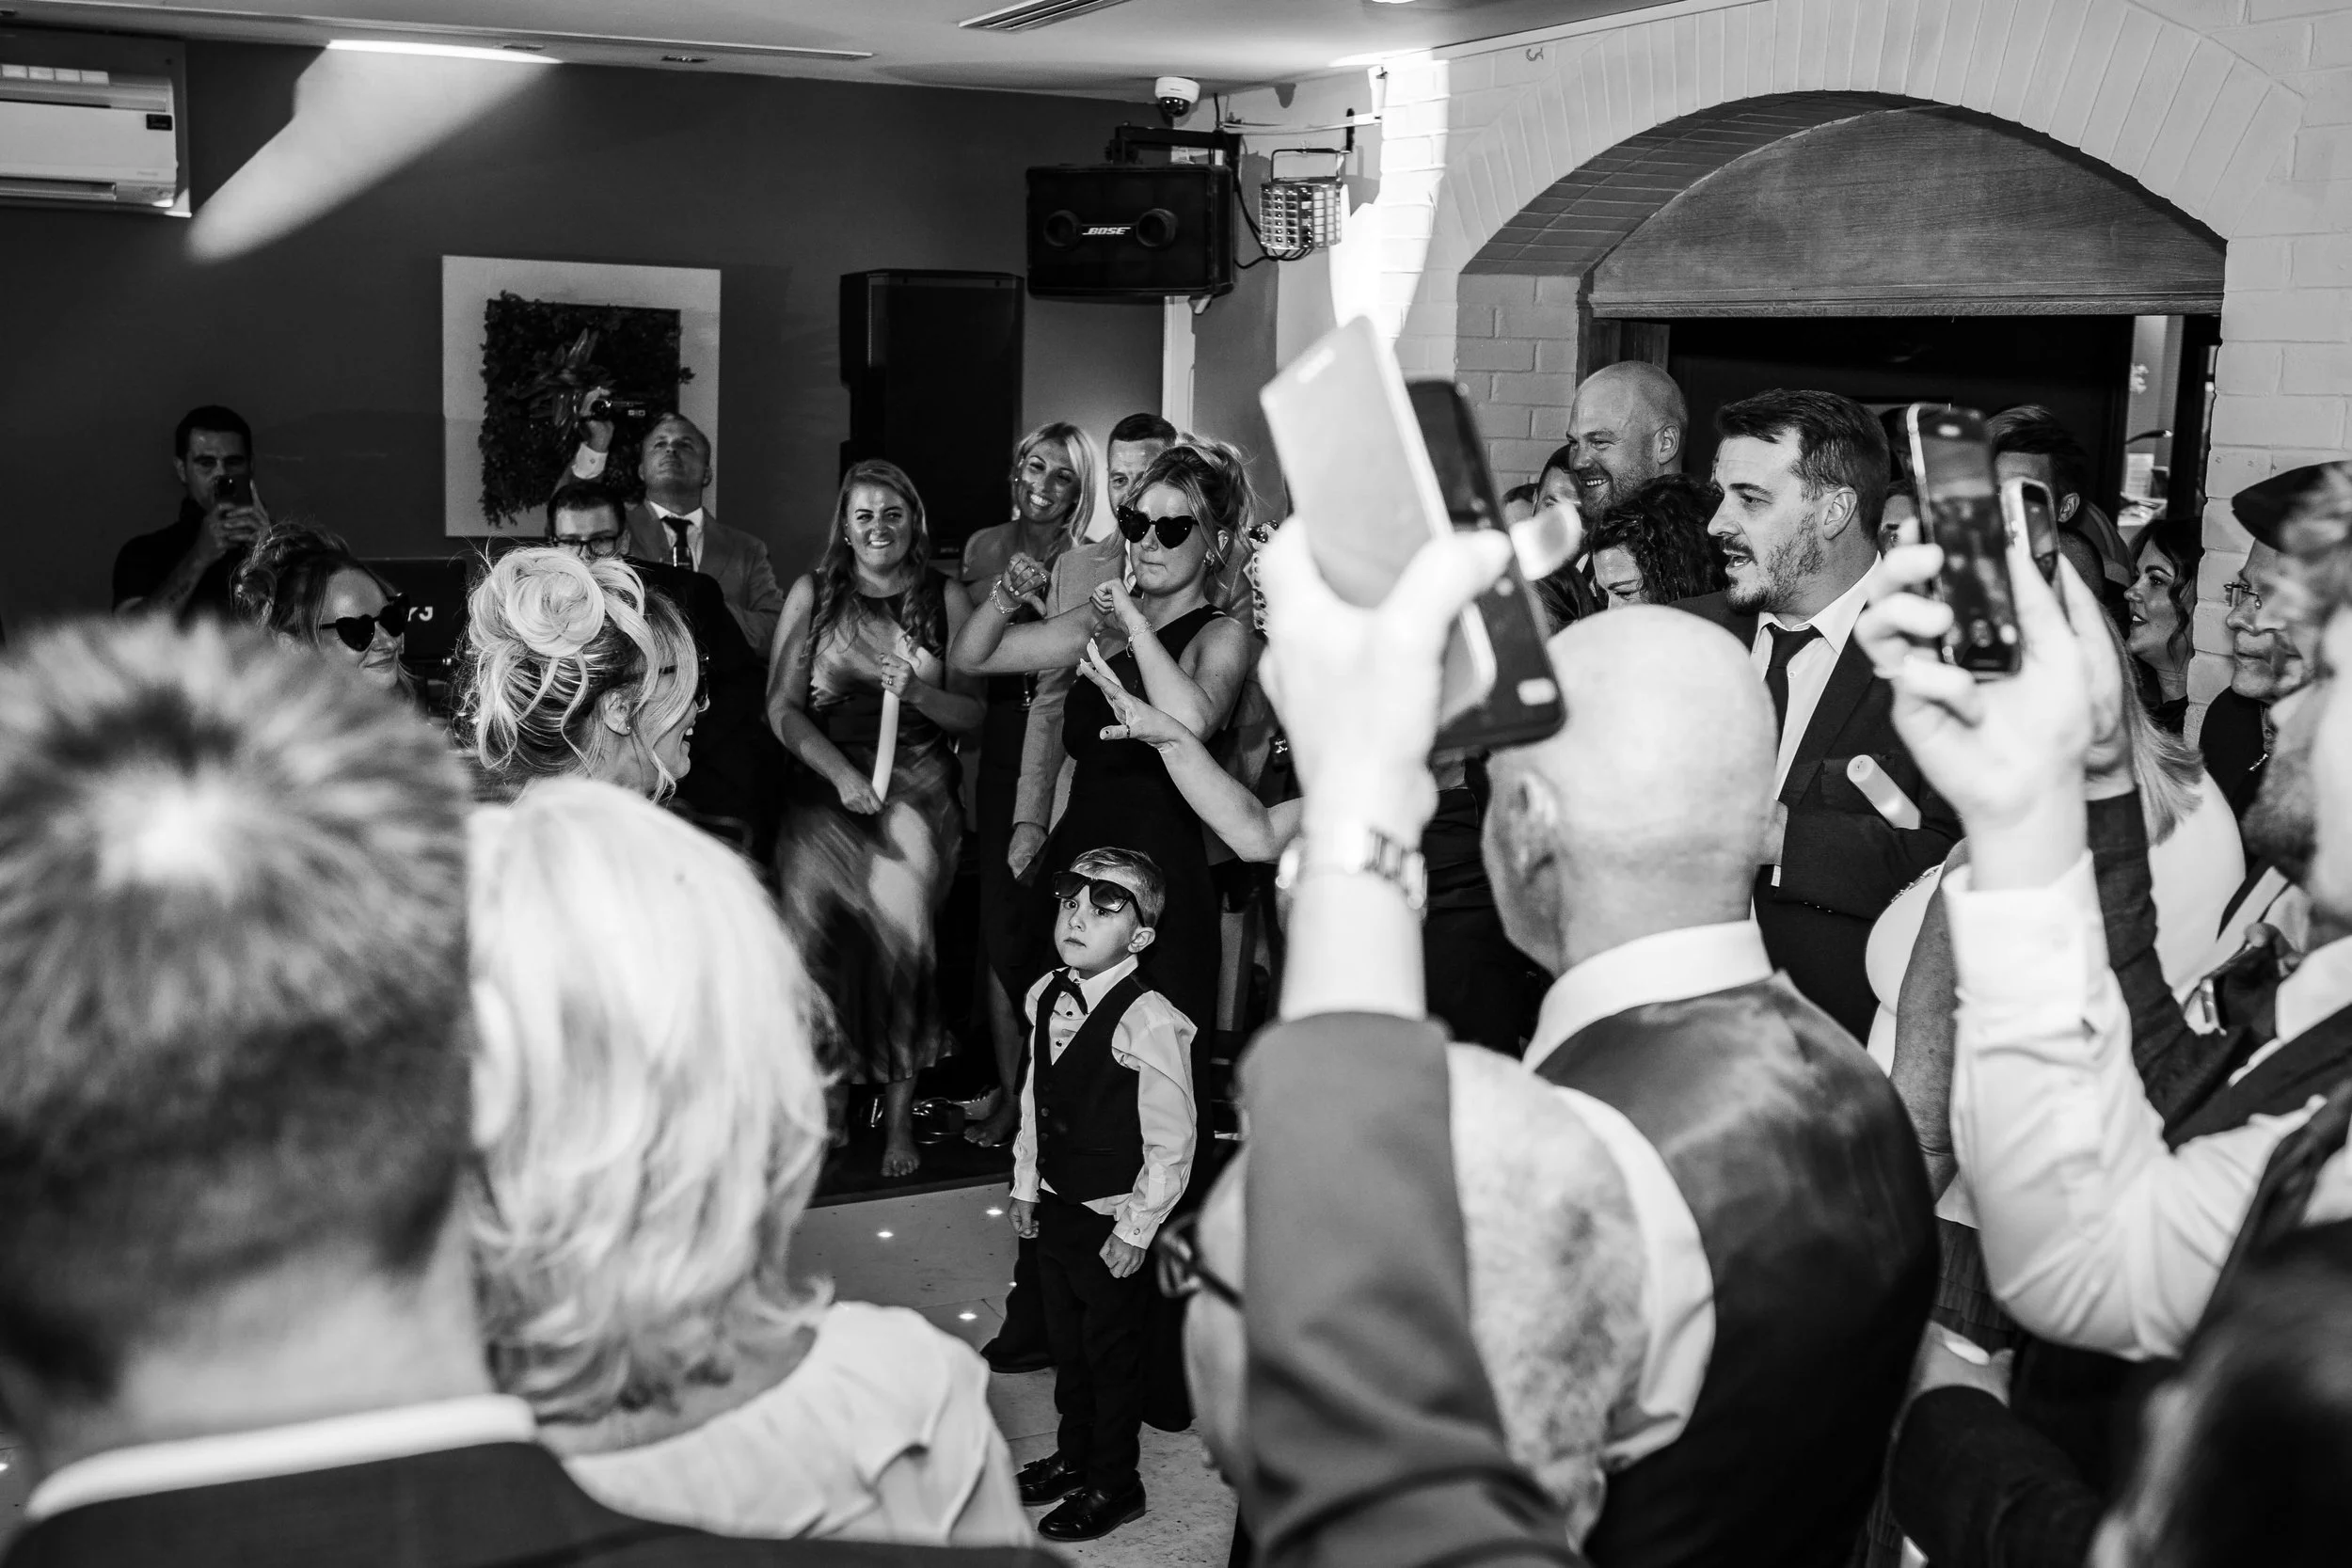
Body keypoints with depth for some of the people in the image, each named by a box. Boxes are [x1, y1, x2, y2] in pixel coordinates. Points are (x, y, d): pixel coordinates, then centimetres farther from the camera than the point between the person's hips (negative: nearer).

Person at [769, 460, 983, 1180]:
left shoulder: (945, 598, 10)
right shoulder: (812, 594, 10)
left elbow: (974, 711, 10)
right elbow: (782, 707, 5)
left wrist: (920, 694, -10)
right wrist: (843, 775, -10)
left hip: (919, 784, -1)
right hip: (828, 781, 1)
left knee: (896, 896, -22)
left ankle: (898, 1109, -11)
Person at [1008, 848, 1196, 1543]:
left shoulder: (1149, 1022, -25)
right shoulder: (1045, 997, -1)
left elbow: (1171, 1143, -21)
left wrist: (1135, 1230, -17)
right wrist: (1026, 1184, 13)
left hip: (1113, 1224, -7)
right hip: (1055, 1207, 7)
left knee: (1112, 1354, 10)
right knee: (1067, 1342, 23)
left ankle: (1111, 1486, 29)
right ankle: (1073, 1455, 44)